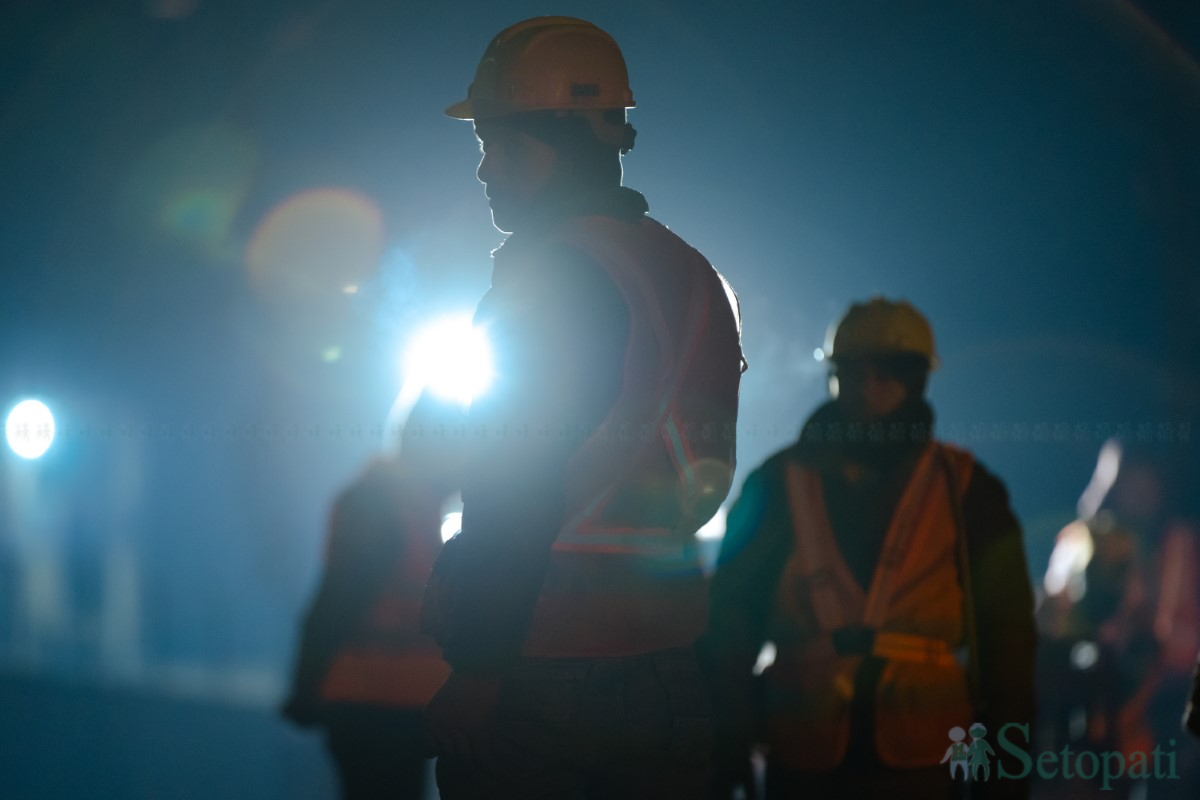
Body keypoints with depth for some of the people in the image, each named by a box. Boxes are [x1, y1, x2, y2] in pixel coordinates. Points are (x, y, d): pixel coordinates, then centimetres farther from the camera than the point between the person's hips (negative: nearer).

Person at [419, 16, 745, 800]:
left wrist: (473, 668, -16)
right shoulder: (695, 275, 13)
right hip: (668, 670, 8)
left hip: (537, 676, -8)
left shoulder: (553, 271, -12)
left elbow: (515, 497, -17)